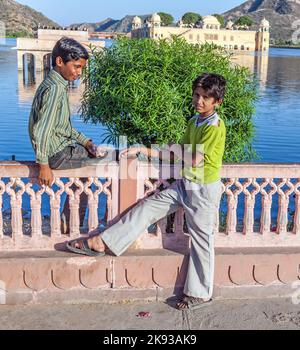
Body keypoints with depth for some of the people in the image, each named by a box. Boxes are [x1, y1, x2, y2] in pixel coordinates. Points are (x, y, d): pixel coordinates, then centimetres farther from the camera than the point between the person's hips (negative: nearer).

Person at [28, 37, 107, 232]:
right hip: (57, 153, -10)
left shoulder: (59, 86, 11)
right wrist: (44, 165, -23)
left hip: (62, 144, 10)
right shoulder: (54, 89, -20)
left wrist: (83, 141, 6)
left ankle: (70, 223, 26)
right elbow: (41, 130, -26)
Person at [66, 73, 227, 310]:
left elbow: (194, 160, -22)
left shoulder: (215, 126, -18)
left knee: (201, 241, 2)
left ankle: (200, 293, 17)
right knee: (148, 207, 2)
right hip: (185, 184, 8)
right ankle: (102, 243, 7)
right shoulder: (194, 122, 8)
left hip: (204, 190, -8)